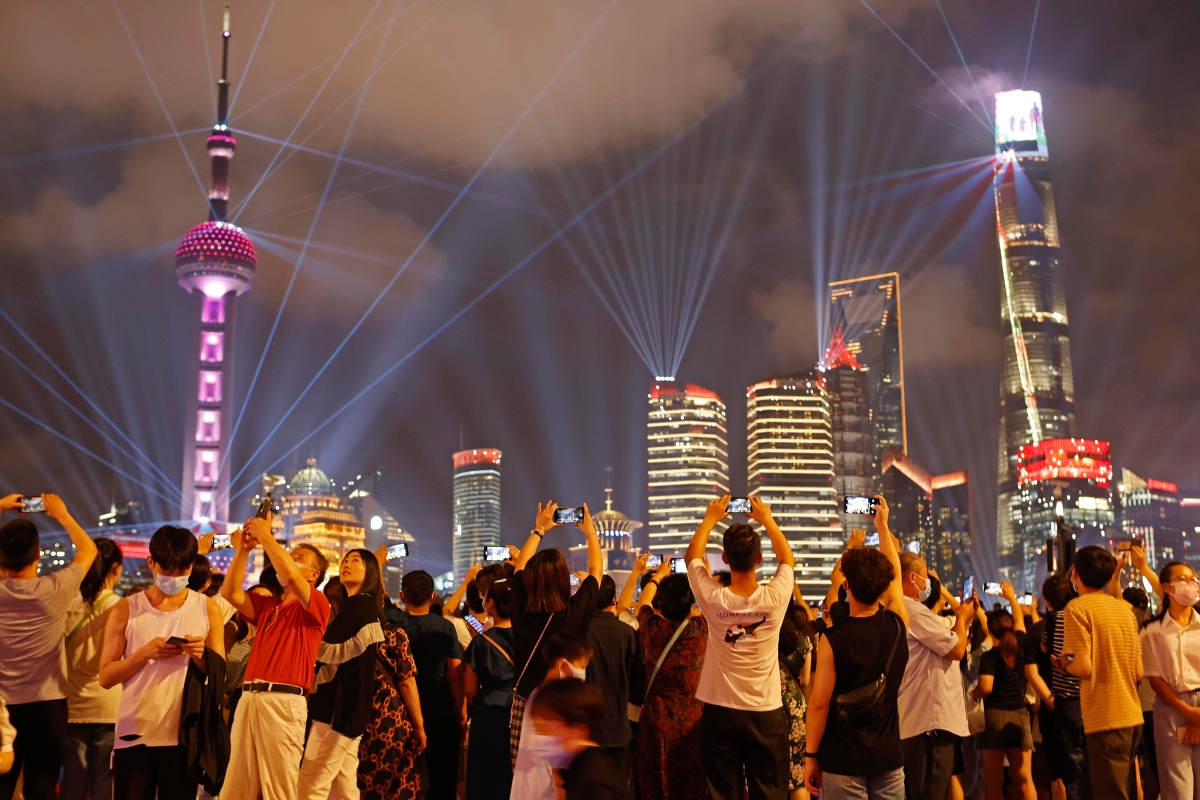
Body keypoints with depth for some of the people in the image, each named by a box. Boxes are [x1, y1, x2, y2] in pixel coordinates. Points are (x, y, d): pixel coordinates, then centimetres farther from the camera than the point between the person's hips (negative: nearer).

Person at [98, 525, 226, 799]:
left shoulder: (208, 608, 5)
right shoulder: (126, 610, 3)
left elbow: (221, 675, 6)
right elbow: (106, 677, -1)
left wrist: (201, 656, -14)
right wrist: (145, 654, -15)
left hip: (184, 735, 1)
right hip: (134, 734, 0)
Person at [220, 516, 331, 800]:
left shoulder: (317, 605, 2)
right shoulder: (268, 606, 23)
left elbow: (289, 575, -15)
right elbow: (230, 593, 14)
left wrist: (265, 534, -5)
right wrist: (242, 550, 8)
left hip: (283, 701, -6)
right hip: (249, 698, 7)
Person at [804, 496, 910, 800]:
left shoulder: (834, 639, -15)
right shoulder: (896, 625, -3)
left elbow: (819, 704, -12)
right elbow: (895, 575, 15)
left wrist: (811, 756, -1)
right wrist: (882, 525, 25)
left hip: (844, 762, -4)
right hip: (889, 757, 4)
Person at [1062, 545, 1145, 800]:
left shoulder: (1078, 607, -10)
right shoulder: (1125, 609, 11)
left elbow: (1083, 668, -19)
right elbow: (1138, 672, 12)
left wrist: (1065, 662, 1)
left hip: (1105, 718, -7)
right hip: (1132, 714, 8)